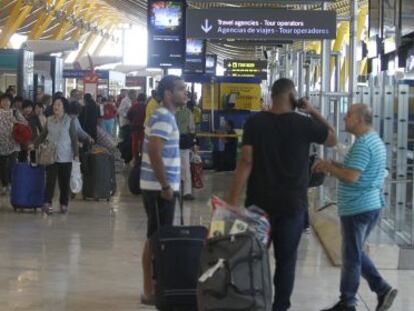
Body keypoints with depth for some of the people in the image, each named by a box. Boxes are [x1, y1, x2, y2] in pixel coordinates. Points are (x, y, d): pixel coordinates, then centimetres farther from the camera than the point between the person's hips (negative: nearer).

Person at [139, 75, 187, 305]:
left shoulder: (166, 116, 15)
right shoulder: (164, 117, -16)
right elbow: (154, 153, -25)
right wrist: (166, 186, -22)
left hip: (161, 187, 10)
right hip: (160, 188, -10)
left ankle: (153, 287, 22)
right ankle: (151, 291, 0)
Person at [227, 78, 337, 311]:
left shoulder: (255, 122, -5)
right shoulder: (303, 124, -7)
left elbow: (246, 162, -10)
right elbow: (333, 139, 10)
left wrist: (233, 201, -9)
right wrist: (314, 113, 14)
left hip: (259, 202, 1)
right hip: (292, 203, -1)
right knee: (286, 259, 7)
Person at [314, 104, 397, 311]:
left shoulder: (363, 144, -19)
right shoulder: (374, 140, 14)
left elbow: (351, 176, -26)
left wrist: (328, 166, -11)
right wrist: (334, 166, 8)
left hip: (357, 208, -10)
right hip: (370, 205, 10)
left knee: (351, 257, 1)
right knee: (356, 254, 19)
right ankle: (382, 290, 14)